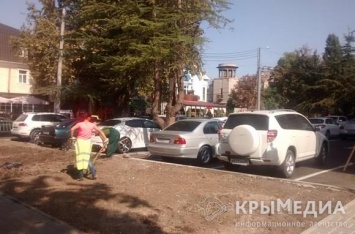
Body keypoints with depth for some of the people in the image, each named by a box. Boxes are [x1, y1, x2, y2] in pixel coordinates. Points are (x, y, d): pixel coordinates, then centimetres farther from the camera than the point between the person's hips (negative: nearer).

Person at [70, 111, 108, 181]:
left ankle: (80, 176, 10)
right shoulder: (92, 125, 2)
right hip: (88, 142, 3)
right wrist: (105, 139, 7)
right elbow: (100, 131, 3)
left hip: (80, 142, -3)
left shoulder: (80, 124, -7)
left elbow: (72, 129, -21)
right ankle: (94, 174, 9)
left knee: (80, 158, 6)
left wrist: (72, 137, -7)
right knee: (87, 159, 16)